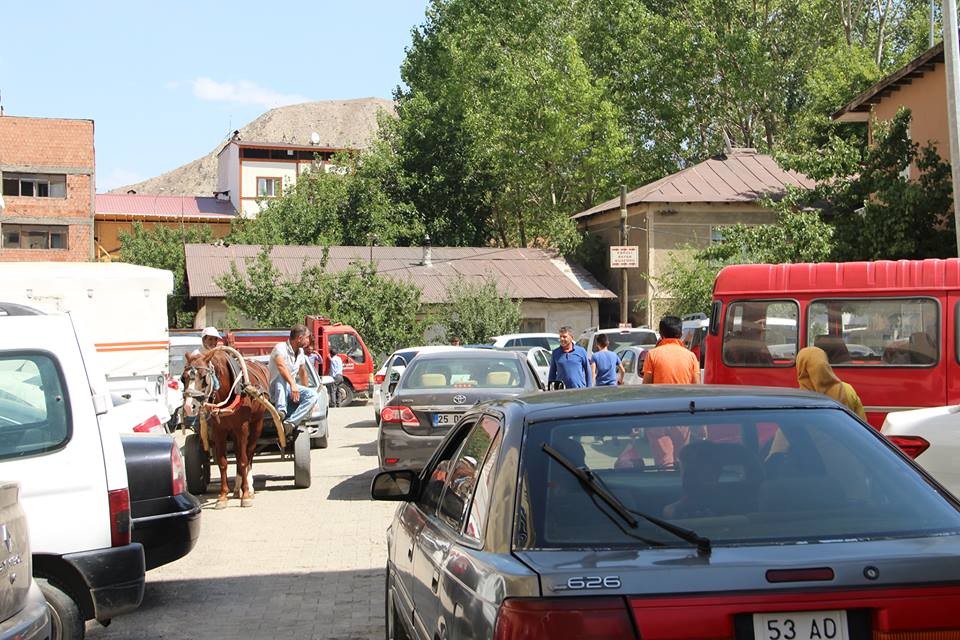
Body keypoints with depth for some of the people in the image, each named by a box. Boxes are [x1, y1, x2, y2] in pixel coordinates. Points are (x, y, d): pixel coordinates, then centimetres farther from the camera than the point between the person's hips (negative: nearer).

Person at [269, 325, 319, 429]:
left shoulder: (300, 352, 10)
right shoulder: (280, 348, -16)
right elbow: (281, 366, -36)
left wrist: (304, 391, 29)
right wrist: (293, 384, -49)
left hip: (290, 389, 6)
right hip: (276, 391, -6)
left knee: (313, 395, -21)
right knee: (281, 377, -38)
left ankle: (289, 422, -34)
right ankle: (281, 411, -51)